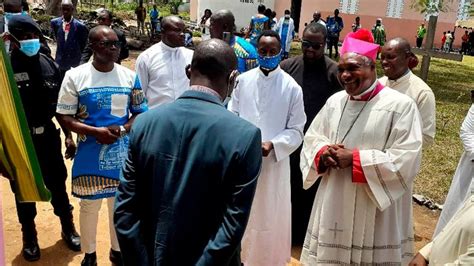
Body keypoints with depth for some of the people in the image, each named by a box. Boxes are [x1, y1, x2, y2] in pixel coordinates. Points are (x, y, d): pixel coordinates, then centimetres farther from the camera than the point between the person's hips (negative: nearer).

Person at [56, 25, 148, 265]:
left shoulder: (130, 76, -1)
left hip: (122, 153, 2)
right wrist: (96, 132, -19)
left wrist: (122, 129, -15)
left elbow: (141, 112, 4)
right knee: (89, 205, 12)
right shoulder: (75, 76, -7)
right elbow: (64, 117, -6)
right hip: (89, 155, -2)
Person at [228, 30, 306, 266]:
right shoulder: (243, 80, 0)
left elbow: (296, 131, -5)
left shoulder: (292, 88, -7)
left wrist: (272, 144, -20)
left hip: (274, 162, -2)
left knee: (270, 215, 8)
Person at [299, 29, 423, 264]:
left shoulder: (400, 105, -11)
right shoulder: (335, 101, 5)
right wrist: (323, 152, -11)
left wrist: (355, 158, -19)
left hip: (375, 211, -5)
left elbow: (407, 160, -17)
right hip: (333, 204, 5)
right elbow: (311, 138, 12)